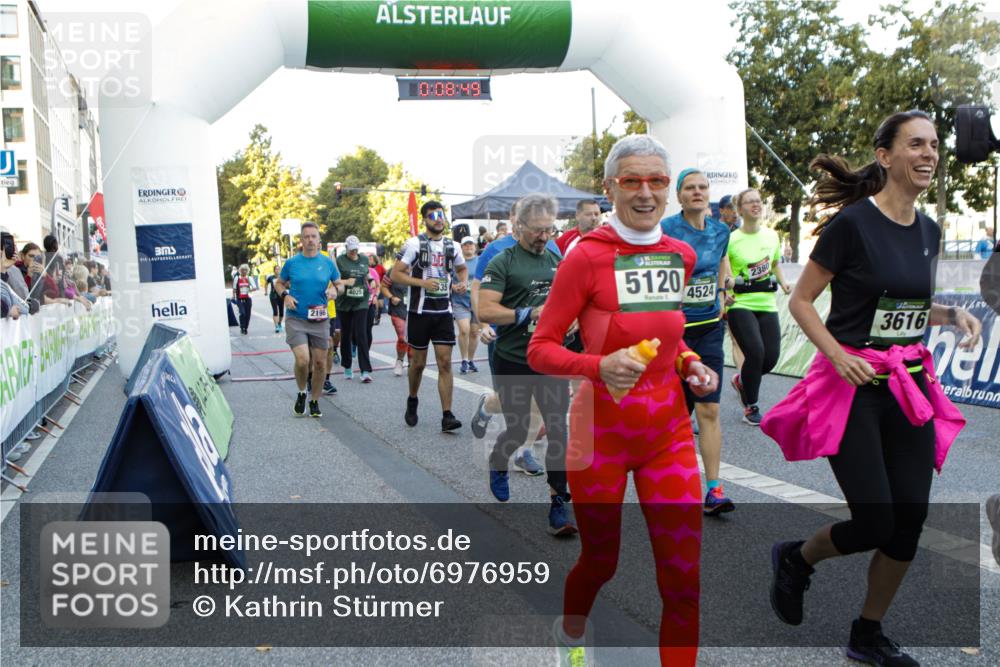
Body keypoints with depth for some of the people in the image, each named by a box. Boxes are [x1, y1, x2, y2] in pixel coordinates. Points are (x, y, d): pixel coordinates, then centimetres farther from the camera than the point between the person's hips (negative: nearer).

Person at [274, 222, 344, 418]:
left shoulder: (328, 262, 4)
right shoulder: (292, 263, 1)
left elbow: (340, 284, 14)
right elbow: (279, 283, 14)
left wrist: (335, 289, -9)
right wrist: (285, 295, -7)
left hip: (319, 320, 2)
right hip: (296, 319, -2)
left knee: (320, 363, 6)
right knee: (302, 360, -17)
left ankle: (314, 401, 24)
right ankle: (301, 393, 12)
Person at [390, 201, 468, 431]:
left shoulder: (451, 245, 8)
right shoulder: (414, 243, -6)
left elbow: (462, 268, 26)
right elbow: (395, 274, -10)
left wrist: (462, 283, 4)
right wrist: (423, 282, -20)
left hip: (444, 312, 3)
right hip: (420, 311, -3)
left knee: (445, 363, -4)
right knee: (418, 362, 9)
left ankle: (447, 416, -5)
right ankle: (412, 402, 35)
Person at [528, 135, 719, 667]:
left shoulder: (681, 256, 4)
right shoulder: (587, 256, -13)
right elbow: (540, 349, -11)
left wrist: (690, 364, 1)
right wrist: (599, 367, -27)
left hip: (668, 432, 4)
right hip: (601, 433, -4)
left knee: (683, 577, 1)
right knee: (600, 562, 15)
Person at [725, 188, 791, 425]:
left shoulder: (771, 235, 7)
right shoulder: (731, 240, -8)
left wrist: (783, 282, 8)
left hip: (767, 305, 5)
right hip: (740, 305, -5)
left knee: (771, 356, -2)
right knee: (756, 352, -17)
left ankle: (741, 380, 32)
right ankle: (751, 407, 4)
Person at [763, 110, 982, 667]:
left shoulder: (929, 230, 9)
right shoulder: (852, 223, -12)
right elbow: (801, 300, -8)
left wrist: (954, 314, 2)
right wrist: (839, 356, -19)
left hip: (911, 384, 7)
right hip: (853, 386, -7)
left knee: (910, 523, 6)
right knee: (875, 523, -8)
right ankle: (795, 559, 24)